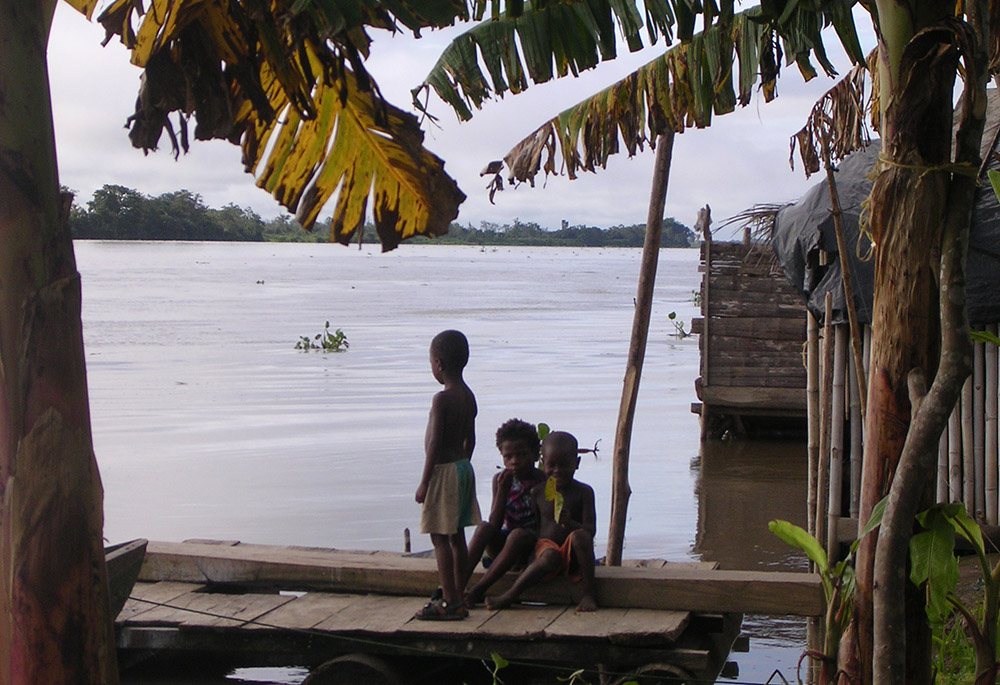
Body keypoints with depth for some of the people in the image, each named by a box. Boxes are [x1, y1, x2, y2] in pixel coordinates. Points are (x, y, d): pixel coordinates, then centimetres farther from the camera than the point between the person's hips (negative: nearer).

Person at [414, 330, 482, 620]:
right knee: (457, 536, 14)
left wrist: (425, 481, -15)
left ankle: (450, 602, -3)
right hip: (464, 468, 9)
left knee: (439, 537, -4)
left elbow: (435, 442, -19)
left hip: (444, 471, -9)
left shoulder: (442, 399, -19)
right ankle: (458, 597, 20)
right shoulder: (469, 396, 7)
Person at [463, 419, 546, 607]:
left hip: (533, 546, -4)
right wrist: (502, 490, -15)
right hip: (505, 543, 4)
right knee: (484, 528, -23)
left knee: (517, 535, -33)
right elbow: (495, 524, -7)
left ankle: (478, 590, -37)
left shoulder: (544, 480, -7)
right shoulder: (501, 479, 3)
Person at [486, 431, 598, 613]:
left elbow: (590, 529, -6)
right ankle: (508, 597, -33)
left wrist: (570, 523, -28)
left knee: (580, 536, -33)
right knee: (550, 557, -36)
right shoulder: (537, 492, 7)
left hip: (573, 554, 0)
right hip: (546, 546, 0)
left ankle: (587, 594, -28)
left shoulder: (583, 492, 2)